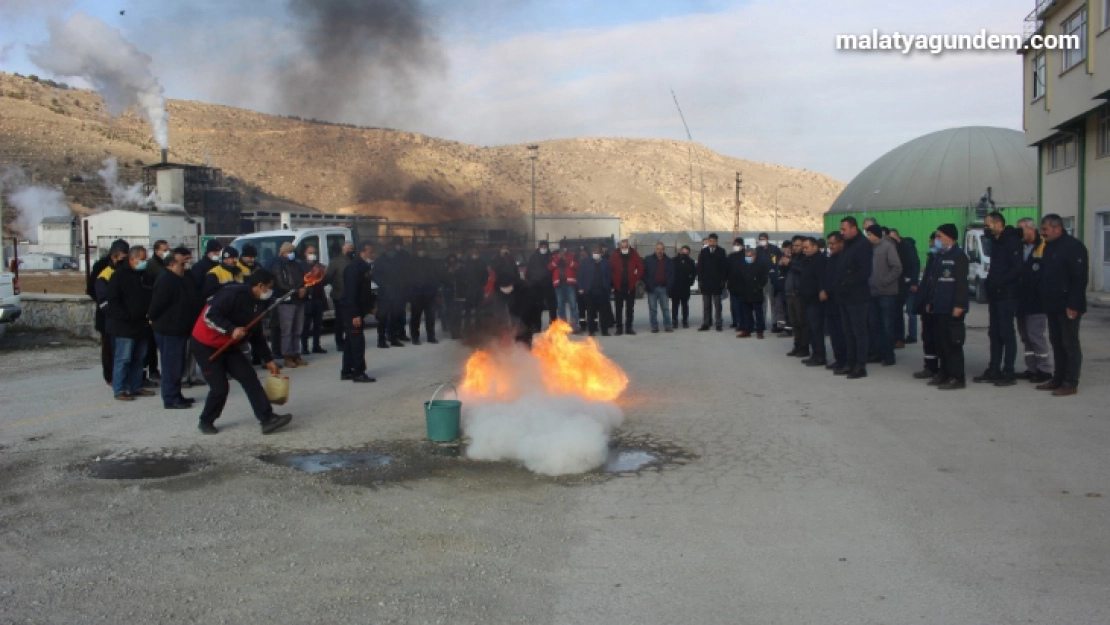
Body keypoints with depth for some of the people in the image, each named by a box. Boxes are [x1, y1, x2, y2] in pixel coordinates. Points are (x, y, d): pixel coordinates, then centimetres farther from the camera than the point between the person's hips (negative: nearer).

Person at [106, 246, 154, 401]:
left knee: (138, 358, 12)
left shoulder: (144, 275, 14)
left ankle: (136, 387, 20)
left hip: (142, 325, 7)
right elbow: (113, 301, -13)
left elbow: (149, 298, 21)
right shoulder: (119, 275, -8)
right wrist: (126, 317, -18)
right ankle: (119, 390, 0)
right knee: (123, 359, -5)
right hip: (125, 326, -7)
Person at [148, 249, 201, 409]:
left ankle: (176, 395, 25)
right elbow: (158, 303, -21)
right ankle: (170, 399, -2)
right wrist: (153, 317, -6)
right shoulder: (166, 281, -17)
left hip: (178, 330, 10)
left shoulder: (182, 280, 14)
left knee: (177, 365, 16)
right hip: (169, 330, -10)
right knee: (172, 365, -7)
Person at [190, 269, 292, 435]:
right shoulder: (233, 294, -22)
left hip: (228, 346, 8)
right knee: (220, 387, -8)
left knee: (250, 379, -4)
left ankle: (267, 419, -7)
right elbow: (209, 315, -27)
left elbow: (255, 335, 13)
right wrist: (231, 330, -35)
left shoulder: (258, 304, 5)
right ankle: (206, 421, 17)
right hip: (205, 345, -8)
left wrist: (268, 359, 13)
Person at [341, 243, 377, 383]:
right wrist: (355, 314, -26)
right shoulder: (353, 268, -17)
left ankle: (346, 371, 21)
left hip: (358, 310, 10)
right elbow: (351, 292, -23)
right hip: (351, 311, -10)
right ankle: (358, 373, -6)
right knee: (358, 341, -9)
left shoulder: (366, 267, 12)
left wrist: (370, 307, 10)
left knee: (351, 341, 14)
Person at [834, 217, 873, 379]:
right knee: (848, 332, 12)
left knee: (859, 331, -3)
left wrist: (847, 283, -17)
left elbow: (865, 272, -19)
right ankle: (851, 363, 18)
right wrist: (840, 287, 8)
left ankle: (861, 366, 1)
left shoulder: (863, 245, -11)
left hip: (856, 297, -9)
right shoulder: (847, 245, 17)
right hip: (845, 296, 9)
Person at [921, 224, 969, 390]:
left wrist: (959, 305, -19)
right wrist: (929, 301, 19)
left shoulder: (958, 256, -9)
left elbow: (961, 283, -15)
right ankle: (944, 373, 19)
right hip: (938, 307, 8)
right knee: (940, 342, 11)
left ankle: (957, 378, -3)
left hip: (951, 308, -8)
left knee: (952, 343, -7)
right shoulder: (939, 256, 17)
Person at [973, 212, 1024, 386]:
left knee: (1007, 333, -3)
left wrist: (999, 282, -19)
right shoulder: (995, 241, 15)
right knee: (994, 333, 11)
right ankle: (993, 371, 17)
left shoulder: (1011, 241, -12)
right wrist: (989, 283, 9)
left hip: (1007, 295, -9)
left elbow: (1017, 268, -20)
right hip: (995, 295, 9)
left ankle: (1008, 373, 2)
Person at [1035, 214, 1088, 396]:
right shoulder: (1049, 247, 15)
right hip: (1053, 305, 9)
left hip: (1067, 306, -9)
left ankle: (1071, 383, 0)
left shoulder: (1073, 246, -13)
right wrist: (1044, 301, 14)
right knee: (1056, 342, 13)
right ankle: (1058, 379, 21)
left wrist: (1073, 304, -22)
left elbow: (1080, 278, -18)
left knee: (1070, 344, -4)